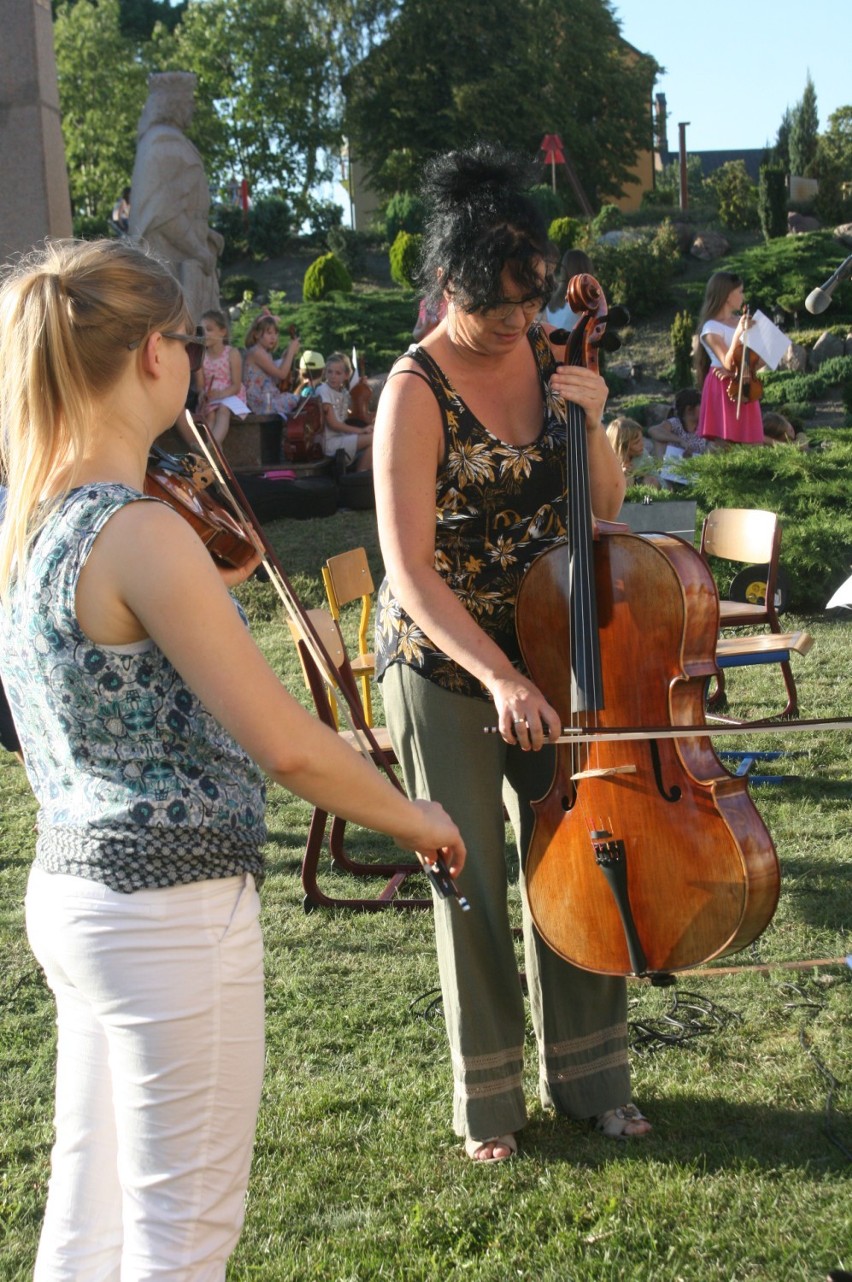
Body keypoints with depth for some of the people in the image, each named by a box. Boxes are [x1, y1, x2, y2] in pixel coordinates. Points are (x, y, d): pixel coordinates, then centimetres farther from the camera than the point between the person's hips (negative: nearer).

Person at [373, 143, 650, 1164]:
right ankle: (487, 1098, 23)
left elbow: (605, 507, 7)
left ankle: (587, 1076, 27)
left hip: (543, 651, 5)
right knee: (473, 880, 4)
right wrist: (501, 679, -29)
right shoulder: (417, 391, -17)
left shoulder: (547, 357, 0)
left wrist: (593, 425, -12)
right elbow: (411, 572, -21)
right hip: (444, 665, -5)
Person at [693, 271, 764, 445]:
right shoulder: (711, 328, -9)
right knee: (723, 443, -8)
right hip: (723, 389, -7)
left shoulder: (742, 321, 10)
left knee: (749, 444, 4)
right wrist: (737, 334, -29)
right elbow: (728, 364, -17)